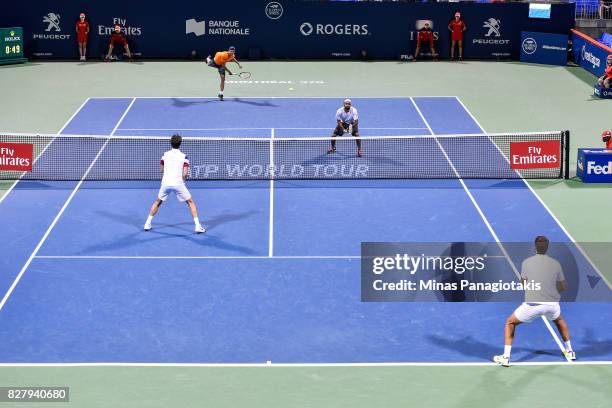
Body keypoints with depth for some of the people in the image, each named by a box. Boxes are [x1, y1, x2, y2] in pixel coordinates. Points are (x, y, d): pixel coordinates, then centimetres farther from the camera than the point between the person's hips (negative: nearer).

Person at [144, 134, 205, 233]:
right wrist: (183, 180, 10)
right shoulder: (184, 156, -1)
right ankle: (198, 226, 2)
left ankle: (148, 224, 23)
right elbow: (185, 174, -9)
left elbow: (161, 168, 20)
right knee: (190, 202, 12)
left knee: (158, 202, 25)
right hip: (178, 184, -2)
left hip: (165, 183, 2)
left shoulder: (165, 154, 7)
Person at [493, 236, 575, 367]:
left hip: (532, 304, -2)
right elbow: (562, 287, 15)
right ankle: (569, 352, 42)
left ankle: (505, 357, 12)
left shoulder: (526, 263, 1)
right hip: (552, 305, 2)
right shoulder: (556, 264, 4)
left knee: (510, 323, 21)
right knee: (559, 320, 38)